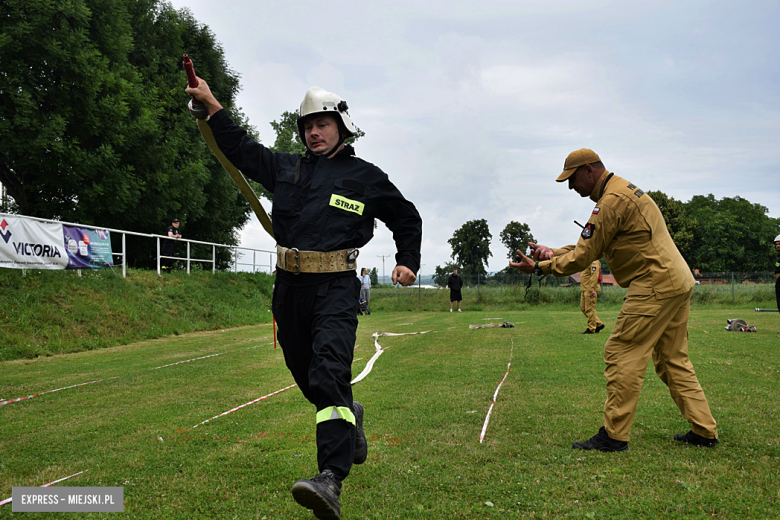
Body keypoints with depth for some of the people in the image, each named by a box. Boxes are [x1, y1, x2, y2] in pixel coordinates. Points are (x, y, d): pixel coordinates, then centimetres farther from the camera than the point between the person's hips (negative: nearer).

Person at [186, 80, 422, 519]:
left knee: (328, 373, -22)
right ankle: (350, 417, 43)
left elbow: (407, 219, 17)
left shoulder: (365, 176, 7)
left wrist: (408, 262, 5)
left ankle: (331, 481, -31)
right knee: (307, 375, 13)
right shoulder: (286, 168, 16)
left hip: (336, 287, -5)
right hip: (289, 286, 5)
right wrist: (212, 104, 21)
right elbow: (241, 149, 26)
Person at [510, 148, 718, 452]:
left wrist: (540, 268, -6)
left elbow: (582, 258, -15)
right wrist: (554, 254, 9)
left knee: (621, 354, -7)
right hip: (678, 283, 11)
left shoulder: (612, 201, -16)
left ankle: (614, 435, -3)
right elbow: (591, 246, 19)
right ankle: (704, 431, 18)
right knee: (673, 359, 15)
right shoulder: (623, 190, 18)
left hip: (655, 285, -11)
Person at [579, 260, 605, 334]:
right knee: (583, 308, 12)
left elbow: (594, 275, -20)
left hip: (590, 290, -10)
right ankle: (599, 324, 18)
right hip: (584, 289, 10)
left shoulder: (594, 261, -12)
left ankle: (591, 329, 1)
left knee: (590, 309, -5)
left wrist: (592, 289, -24)